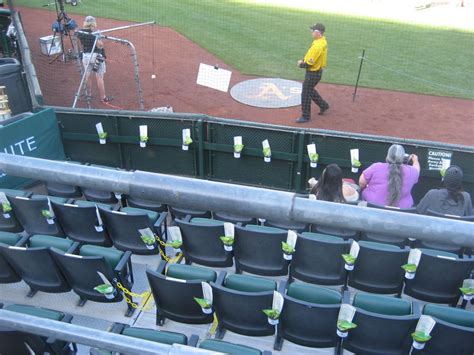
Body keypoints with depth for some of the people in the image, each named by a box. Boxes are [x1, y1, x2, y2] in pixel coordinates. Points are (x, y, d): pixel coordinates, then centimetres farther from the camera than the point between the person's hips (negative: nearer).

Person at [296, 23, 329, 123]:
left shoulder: (317, 46, -29)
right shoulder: (323, 40, 2)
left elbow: (309, 63, -27)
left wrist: (301, 64, -8)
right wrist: (303, 60, 2)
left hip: (313, 73, -10)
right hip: (317, 71, 10)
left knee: (306, 94, 3)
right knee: (310, 90, 28)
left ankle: (305, 116, 16)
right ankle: (323, 105, 40)